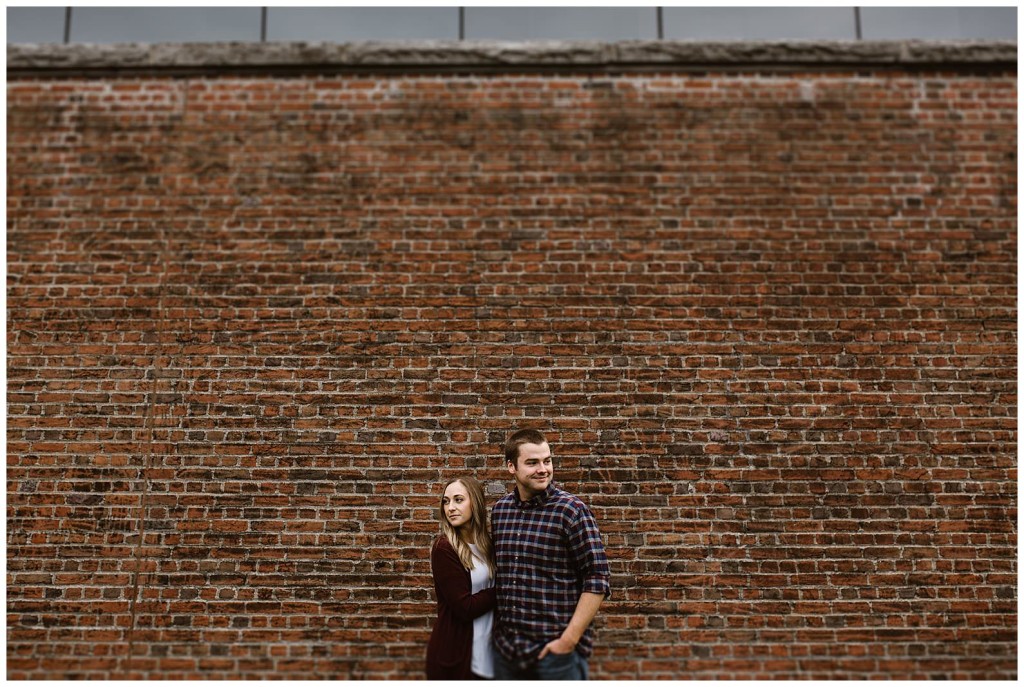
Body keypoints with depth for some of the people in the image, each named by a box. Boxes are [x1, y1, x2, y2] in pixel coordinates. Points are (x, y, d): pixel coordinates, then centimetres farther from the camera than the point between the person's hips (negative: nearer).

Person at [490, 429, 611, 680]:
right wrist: (496, 626, 7)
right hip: (505, 646, 5)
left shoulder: (571, 510, -11)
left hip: (556, 650, -4)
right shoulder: (499, 509, 4)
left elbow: (597, 579, -12)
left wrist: (569, 639, -16)